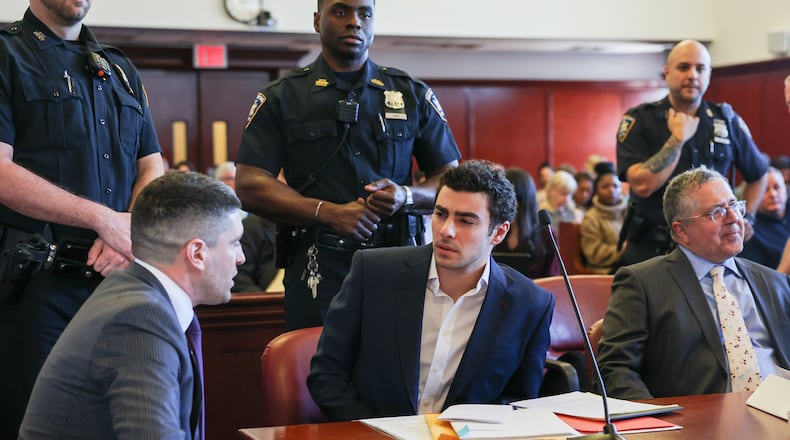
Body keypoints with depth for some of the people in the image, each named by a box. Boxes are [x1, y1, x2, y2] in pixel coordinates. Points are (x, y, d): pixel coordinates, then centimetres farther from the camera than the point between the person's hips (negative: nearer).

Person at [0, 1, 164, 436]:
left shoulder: (121, 69, 18)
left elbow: (152, 169, 14)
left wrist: (131, 230, -8)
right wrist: (104, 219, -17)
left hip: (117, 273, 5)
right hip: (35, 281, -5)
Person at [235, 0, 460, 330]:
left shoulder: (413, 95, 12)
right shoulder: (281, 98, 6)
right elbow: (249, 186, -3)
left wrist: (405, 196, -12)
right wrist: (328, 213, -15)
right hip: (318, 268, -1)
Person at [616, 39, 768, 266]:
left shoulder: (727, 121, 5)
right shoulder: (638, 120, -4)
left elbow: (757, 174, 21)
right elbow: (643, 185, -18)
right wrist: (678, 139, -16)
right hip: (651, 249, -2)